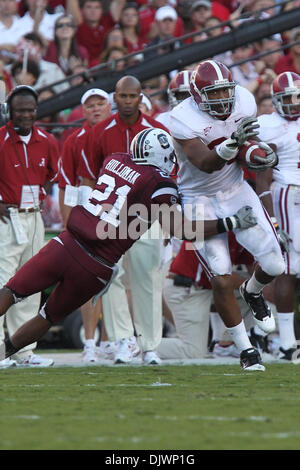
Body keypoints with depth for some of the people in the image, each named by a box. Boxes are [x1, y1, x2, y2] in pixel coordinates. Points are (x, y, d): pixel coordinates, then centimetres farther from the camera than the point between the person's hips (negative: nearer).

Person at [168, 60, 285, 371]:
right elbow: (205, 164, -36)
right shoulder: (184, 120, -24)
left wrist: (265, 155, -14)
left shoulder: (243, 102, -9)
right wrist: (232, 143, -53)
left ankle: (252, 292, 35)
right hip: (201, 201, -4)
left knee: (274, 265, -3)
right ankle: (245, 349, 8)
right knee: (221, 281, -10)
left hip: (236, 191, 4)